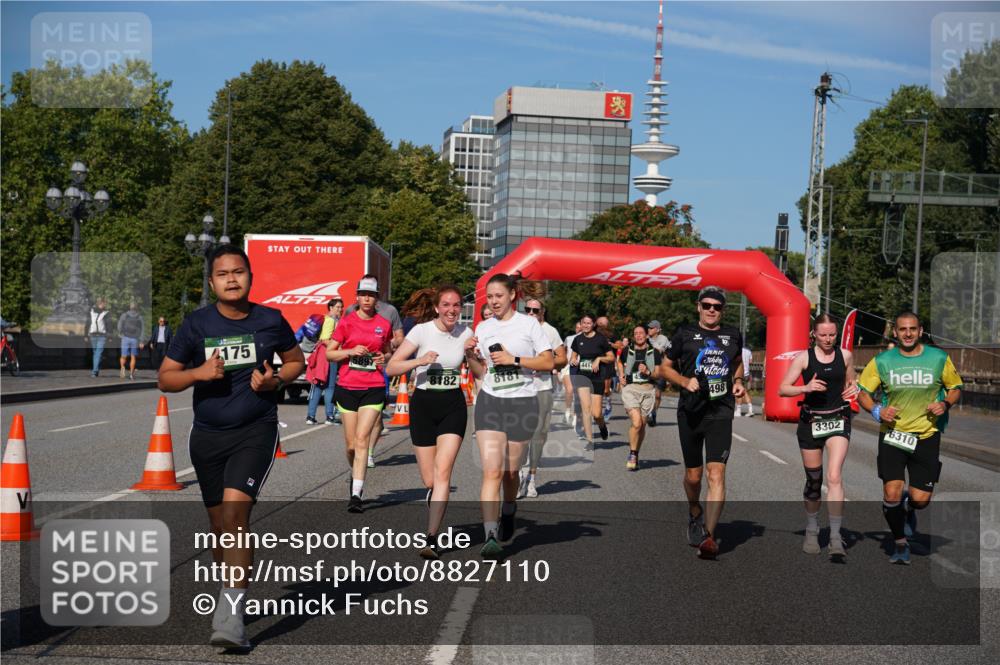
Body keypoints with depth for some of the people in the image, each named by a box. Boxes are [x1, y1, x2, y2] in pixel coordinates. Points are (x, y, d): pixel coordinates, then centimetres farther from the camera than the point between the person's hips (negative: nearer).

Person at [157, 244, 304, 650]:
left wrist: (275, 380, -7)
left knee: (235, 512, -21)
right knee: (220, 525, 13)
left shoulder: (271, 321, -2)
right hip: (207, 435, 3)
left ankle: (230, 616, -22)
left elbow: (296, 361, 14)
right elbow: (165, 378, 4)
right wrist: (199, 373, -16)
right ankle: (229, 594, 36)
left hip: (256, 432, -3)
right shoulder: (196, 324, -1)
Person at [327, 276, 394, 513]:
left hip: (373, 389, -1)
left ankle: (356, 494, -15)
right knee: (351, 444, 7)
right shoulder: (347, 322, 2)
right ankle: (356, 476, 36)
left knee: (362, 439, -13)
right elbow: (329, 353, 5)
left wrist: (384, 359, -1)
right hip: (347, 387, 1)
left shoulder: (384, 324, 6)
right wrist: (351, 351, -12)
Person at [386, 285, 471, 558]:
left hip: (453, 405, 1)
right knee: (429, 480, 3)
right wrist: (419, 361, -25)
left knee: (442, 472, -16)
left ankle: (431, 539, -19)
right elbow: (391, 367, -9)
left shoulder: (465, 333, 1)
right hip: (423, 405, -1)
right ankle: (436, 518, 34)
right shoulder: (421, 331, -8)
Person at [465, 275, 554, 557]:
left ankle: (508, 511, 39)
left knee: (510, 471, 8)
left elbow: (548, 362, -6)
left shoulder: (528, 324, -1)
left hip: (522, 403, -2)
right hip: (490, 402, 2)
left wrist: (514, 359, -15)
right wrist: (470, 355, -4)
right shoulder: (482, 328, 10)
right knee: (492, 471, -12)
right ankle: (491, 536, -19)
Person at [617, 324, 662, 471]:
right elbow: (620, 363, 29)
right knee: (636, 422, -18)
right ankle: (632, 454, -3)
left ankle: (635, 455, 24)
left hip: (648, 389, 1)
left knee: (642, 425, 5)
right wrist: (621, 376, 13)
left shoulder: (654, 352, 6)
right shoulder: (628, 351, 8)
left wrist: (648, 372, -14)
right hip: (630, 388, -1)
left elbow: (658, 374, 5)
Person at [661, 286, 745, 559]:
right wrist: (685, 381, -10)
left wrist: (738, 380, 7)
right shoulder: (685, 334, 3)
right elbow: (666, 367, 9)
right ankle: (695, 513, 42)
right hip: (691, 411, 0)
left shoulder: (733, 336, 10)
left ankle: (708, 536, -18)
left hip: (721, 413, 0)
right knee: (693, 475, 10)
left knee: (716, 473, -15)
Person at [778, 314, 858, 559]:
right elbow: (782, 389, -5)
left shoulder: (845, 356, 4)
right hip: (811, 421, 0)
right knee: (813, 479, 10)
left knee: (834, 476, -15)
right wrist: (806, 388, -22)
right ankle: (811, 531, 30)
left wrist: (853, 389, -2)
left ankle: (836, 538, -15)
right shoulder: (804, 358, -4)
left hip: (838, 420, 0)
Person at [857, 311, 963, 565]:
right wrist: (877, 411, -14)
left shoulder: (939, 358, 0)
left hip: (926, 436, 0)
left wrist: (945, 404, -10)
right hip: (892, 433, 0)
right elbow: (862, 392, 5)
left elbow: (956, 388, 11)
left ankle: (909, 509, 37)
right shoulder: (882, 361, -2)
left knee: (921, 500, -3)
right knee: (891, 494, -11)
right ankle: (901, 545, 14)